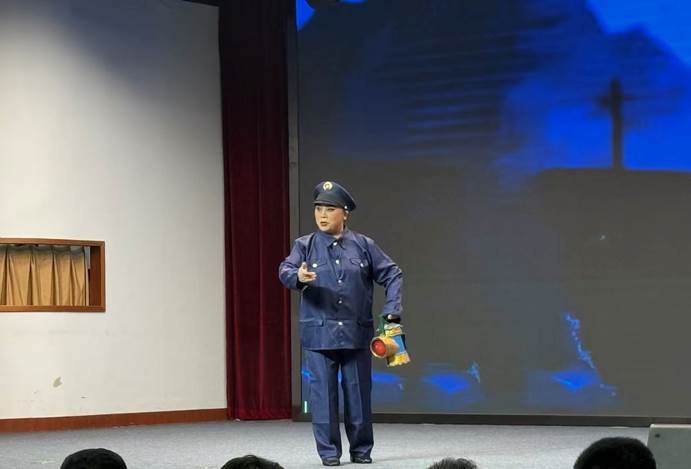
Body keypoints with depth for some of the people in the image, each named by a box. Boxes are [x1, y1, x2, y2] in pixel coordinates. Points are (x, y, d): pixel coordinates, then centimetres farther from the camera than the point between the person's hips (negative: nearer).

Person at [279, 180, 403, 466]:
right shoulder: (305, 246, 2)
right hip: (319, 334, -1)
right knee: (323, 394, -1)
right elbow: (285, 270, -13)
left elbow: (392, 275, 7)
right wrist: (298, 277, -37)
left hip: (356, 333, 1)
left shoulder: (363, 245, 4)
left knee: (359, 393, 6)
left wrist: (392, 311, -5)